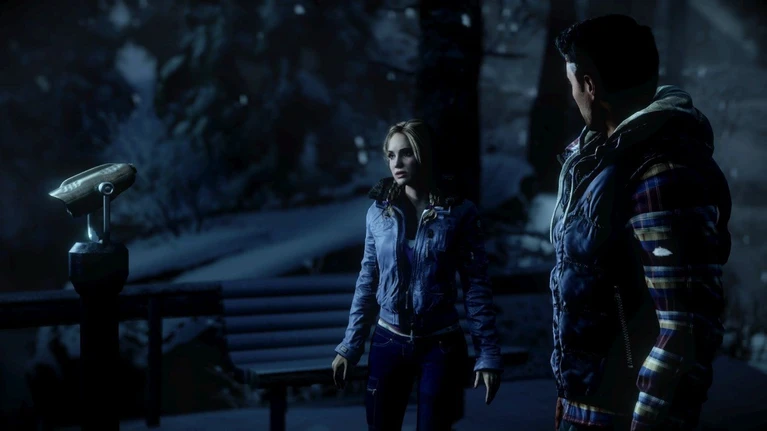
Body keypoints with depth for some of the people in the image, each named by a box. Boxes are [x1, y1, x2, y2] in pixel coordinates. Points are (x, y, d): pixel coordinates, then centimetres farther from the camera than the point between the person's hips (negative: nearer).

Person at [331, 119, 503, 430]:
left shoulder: (459, 212, -8)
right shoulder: (379, 212, -1)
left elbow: (476, 287, -7)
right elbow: (367, 284, 6)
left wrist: (488, 355, -10)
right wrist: (349, 347, 5)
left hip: (441, 346, -2)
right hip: (388, 342, 3)